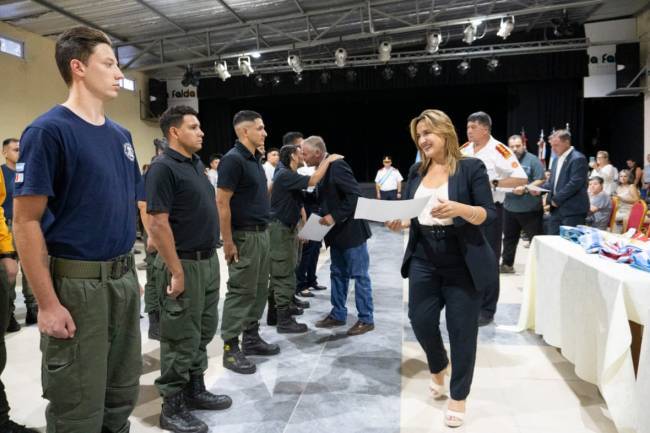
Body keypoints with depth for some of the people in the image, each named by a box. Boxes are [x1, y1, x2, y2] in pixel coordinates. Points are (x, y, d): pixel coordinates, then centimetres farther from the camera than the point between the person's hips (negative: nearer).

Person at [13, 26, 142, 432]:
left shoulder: (121, 134, 10)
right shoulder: (48, 130, -12)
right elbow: (26, 221, -14)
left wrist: (131, 271, 14)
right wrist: (48, 303, -17)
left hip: (123, 280, 7)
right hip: (76, 285, -6)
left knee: (122, 397, 18)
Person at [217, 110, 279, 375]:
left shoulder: (255, 159, 13)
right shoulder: (233, 159, -14)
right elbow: (222, 202, -19)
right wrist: (228, 241, -21)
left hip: (262, 233, 9)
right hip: (244, 236, -9)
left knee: (259, 290, 14)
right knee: (241, 292, -3)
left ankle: (251, 338, 27)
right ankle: (230, 348, 8)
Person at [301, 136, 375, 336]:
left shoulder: (337, 165, -18)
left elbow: (355, 195, -24)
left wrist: (335, 217, -23)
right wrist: (325, 216, 2)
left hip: (351, 230, -9)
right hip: (337, 231, 9)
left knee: (359, 275, 1)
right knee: (338, 274, 15)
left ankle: (366, 319, 11)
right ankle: (338, 314, 26)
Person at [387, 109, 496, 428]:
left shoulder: (471, 167, -5)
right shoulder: (417, 171, 10)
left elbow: (489, 214, -10)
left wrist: (459, 209, -27)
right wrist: (397, 222, -10)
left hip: (463, 263, -4)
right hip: (423, 260, 5)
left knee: (462, 329, 4)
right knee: (421, 321, 8)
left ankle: (458, 396, 25)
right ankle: (438, 366, 41)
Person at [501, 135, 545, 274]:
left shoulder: (532, 160, -5)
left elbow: (540, 181, -10)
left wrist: (525, 189, -23)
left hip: (530, 208, -5)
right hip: (510, 207, 5)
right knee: (509, 237, 13)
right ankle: (507, 264, 24)